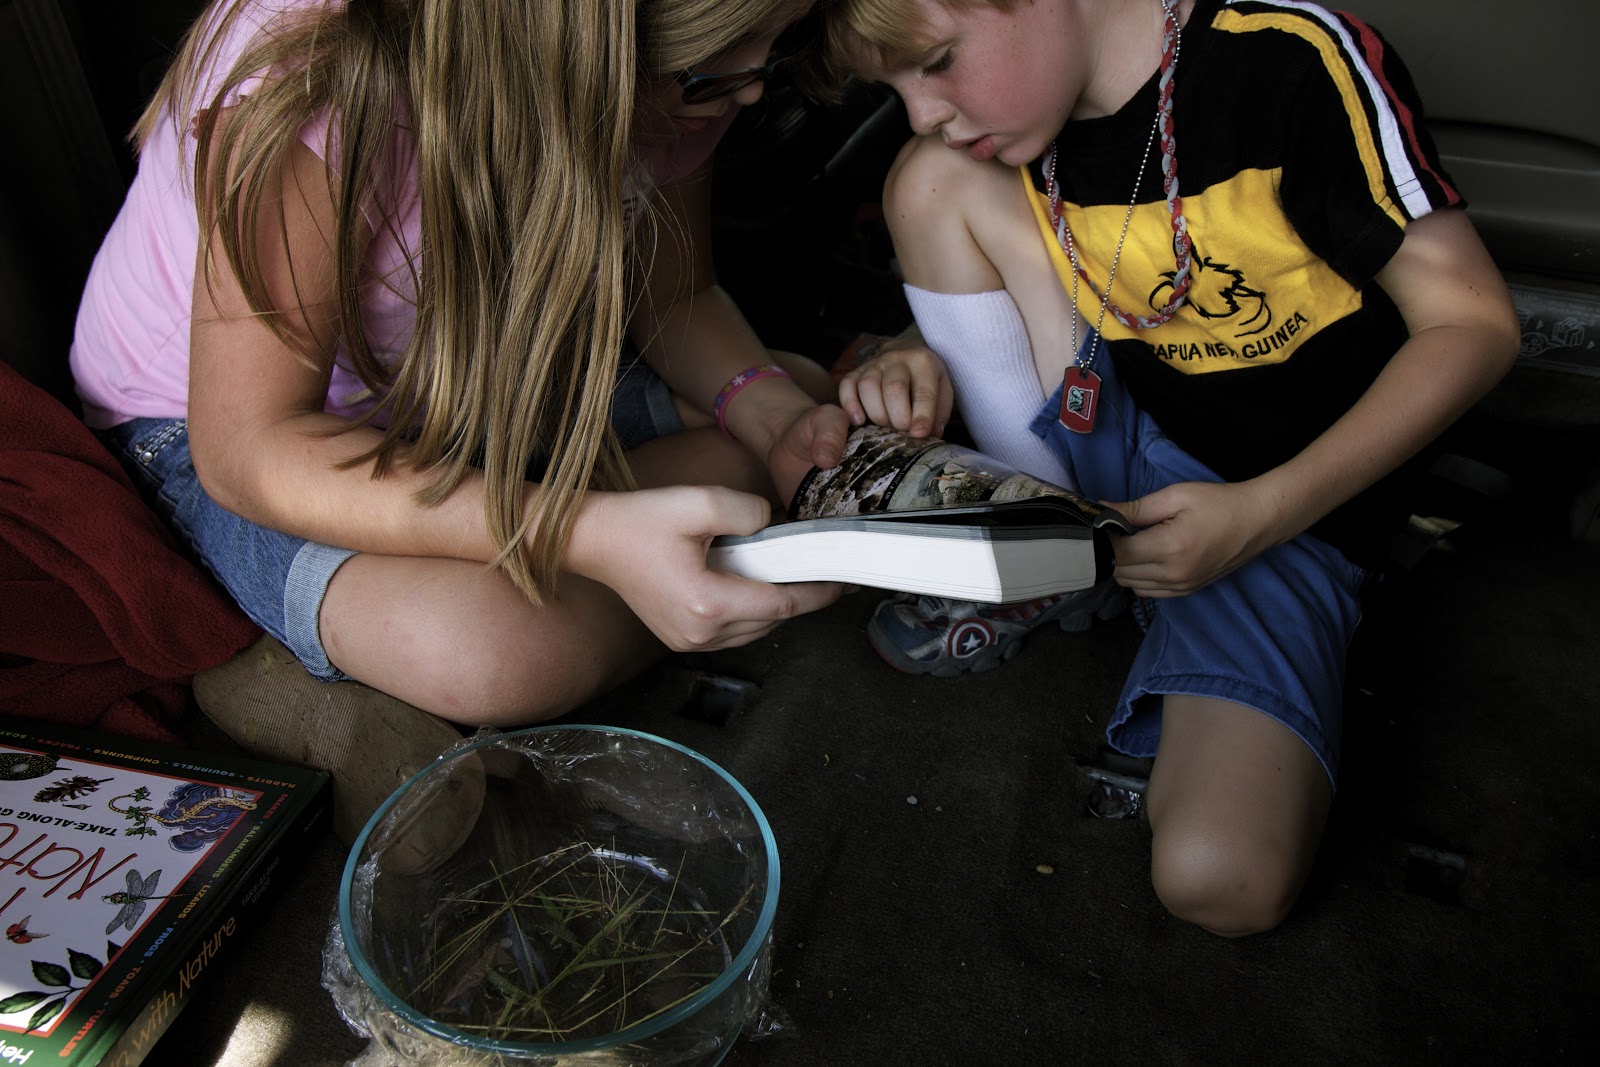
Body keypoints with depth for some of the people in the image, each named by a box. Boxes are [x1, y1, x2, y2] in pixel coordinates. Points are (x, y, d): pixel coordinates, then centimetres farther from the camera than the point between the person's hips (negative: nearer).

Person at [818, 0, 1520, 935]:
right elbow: (988, 314, 13)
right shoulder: (1013, 123, -2)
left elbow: (1473, 324, -14)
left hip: (1286, 515, -6)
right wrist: (923, 358, -11)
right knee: (933, 180, -12)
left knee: (1220, 883, -31)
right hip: (1115, 446, 6)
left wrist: (1259, 514, -24)